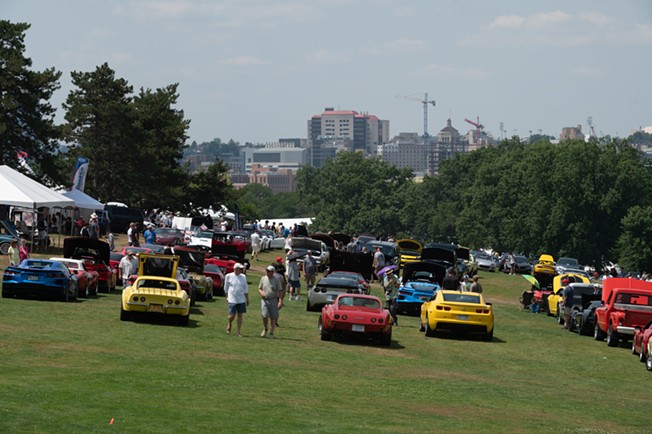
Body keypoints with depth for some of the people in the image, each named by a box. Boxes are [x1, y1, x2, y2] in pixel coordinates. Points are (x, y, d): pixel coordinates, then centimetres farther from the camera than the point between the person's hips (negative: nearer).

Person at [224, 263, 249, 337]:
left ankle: (238, 332, 5)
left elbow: (246, 289, 13)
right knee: (232, 315, -6)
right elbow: (226, 287, 7)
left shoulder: (243, 277, 7)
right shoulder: (228, 276, -2)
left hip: (241, 300, 3)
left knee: (240, 315, 0)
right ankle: (229, 325, 27)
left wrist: (247, 298, 11)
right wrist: (227, 297, 4)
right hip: (232, 299, -3)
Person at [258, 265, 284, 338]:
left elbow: (280, 291, -1)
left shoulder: (276, 280, -1)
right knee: (265, 315, -11)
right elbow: (259, 288, 17)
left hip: (273, 300, -1)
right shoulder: (263, 279, 8)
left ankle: (271, 333, 11)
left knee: (273, 317, 1)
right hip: (264, 299, 2)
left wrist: (280, 301, -11)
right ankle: (265, 329, 16)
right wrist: (261, 292, -7)